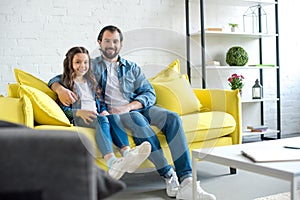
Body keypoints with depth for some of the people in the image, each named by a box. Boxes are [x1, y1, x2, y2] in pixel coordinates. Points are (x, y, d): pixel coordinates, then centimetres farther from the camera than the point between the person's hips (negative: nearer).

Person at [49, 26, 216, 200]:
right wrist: (61, 89, -13)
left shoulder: (132, 67, 22)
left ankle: (186, 180, -33)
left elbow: (150, 93, 9)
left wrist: (128, 107, -11)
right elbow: (56, 79, 14)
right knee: (137, 119, -37)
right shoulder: (91, 66, 17)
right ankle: (169, 177, -37)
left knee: (173, 118, -24)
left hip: (137, 108, 4)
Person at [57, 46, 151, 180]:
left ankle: (127, 153, -58)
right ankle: (111, 163, -63)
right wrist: (80, 112, -17)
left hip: (97, 116, 5)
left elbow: (102, 103, 26)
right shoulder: (66, 84, 13)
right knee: (101, 120, -38)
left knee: (114, 116, -31)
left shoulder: (91, 82, 30)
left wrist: (104, 112, 1)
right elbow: (64, 110, 2)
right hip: (77, 118, -4)